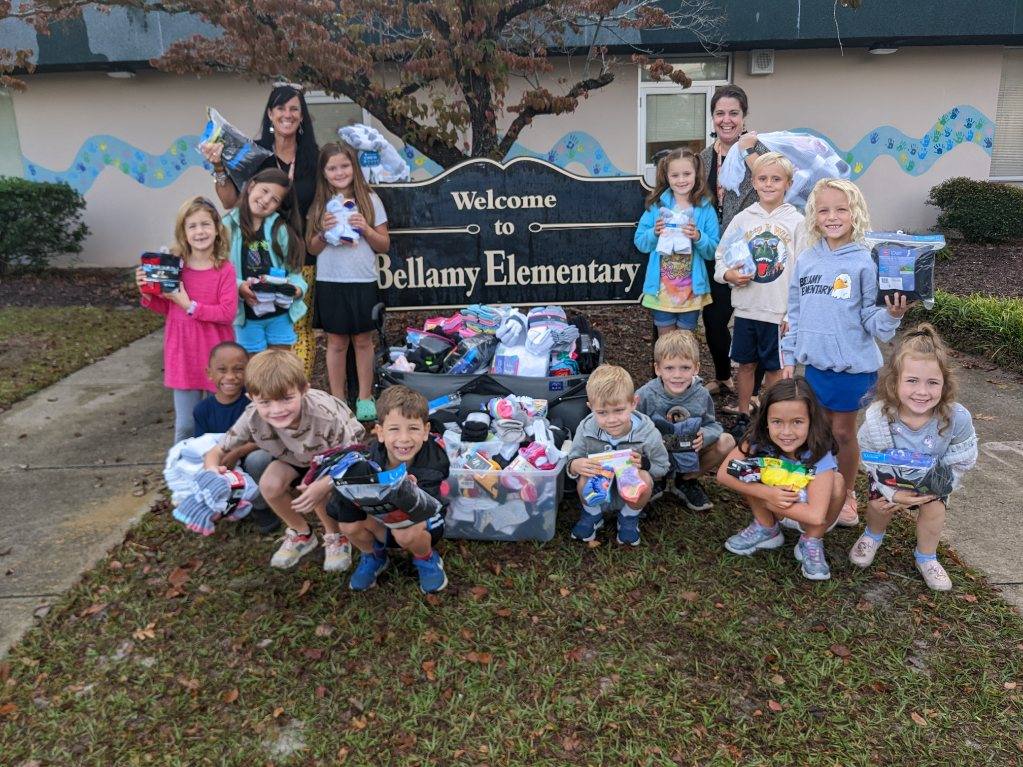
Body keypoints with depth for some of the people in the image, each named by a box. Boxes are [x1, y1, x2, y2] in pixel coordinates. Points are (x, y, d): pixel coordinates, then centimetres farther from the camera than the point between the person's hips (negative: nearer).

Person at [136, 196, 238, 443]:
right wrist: (148, 294, -3)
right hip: (183, 355, 2)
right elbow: (167, 309, 14)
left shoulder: (224, 269, -8)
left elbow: (227, 313, -15)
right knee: (185, 426, 9)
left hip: (215, 356, -2)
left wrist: (190, 306, -17)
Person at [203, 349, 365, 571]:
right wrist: (212, 469, -45)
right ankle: (301, 533, 6)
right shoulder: (253, 418, -31)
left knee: (318, 490, -31)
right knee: (269, 484, -23)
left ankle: (336, 536, 1)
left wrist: (324, 485, -48)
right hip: (297, 456, 4)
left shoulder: (324, 415, -41)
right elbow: (217, 451, -20)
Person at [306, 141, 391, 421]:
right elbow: (312, 248, 7)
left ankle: (365, 398, 19)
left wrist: (366, 229, -14)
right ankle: (338, 400, 17)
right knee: (336, 342, 7)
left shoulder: (369, 200, 2)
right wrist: (324, 232, -11)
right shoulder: (320, 205, 4)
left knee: (363, 340, 7)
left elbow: (384, 245, 3)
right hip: (330, 282, 1)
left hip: (363, 282, -1)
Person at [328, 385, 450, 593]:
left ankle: (426, 559, 2)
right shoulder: (370, 459, -25)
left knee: (406, 533, -35)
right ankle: (373, 557, 9)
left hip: (423, 520, -3)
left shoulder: (433, 462, -30)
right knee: (349, 526, -25)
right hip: (381, 523, 3)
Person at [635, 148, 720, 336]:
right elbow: (640, 242, 1)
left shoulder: (705, 209, -2)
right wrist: (655, 233, -17)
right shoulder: (657, 206, 0)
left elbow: (713, 251, -3)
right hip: (661, 286, 0)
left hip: (691, 288, 0)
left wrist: (698, 237, -20)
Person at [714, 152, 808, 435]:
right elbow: (720, 258, 7)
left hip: (780, 311, -2)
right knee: (746, 364, 12)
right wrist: (730, 275, -15)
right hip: (747, 307, 2)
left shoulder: (796, 221, -2)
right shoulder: (743, 218, 3)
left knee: (774, 368, 9)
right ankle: (743, 416, 27)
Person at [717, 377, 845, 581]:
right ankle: (766, 529, -1)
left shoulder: (819, 455, -33)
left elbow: (815, 516, -39)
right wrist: (767, 493, -34)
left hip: (804, 510, -3)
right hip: (772, 504, 3)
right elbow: (724, 474, -25)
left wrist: (768, 503, -30)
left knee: (836, 481, -32)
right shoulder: (759, 440, -24)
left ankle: (811, 542, -8)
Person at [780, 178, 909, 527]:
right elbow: (795, 312, 9)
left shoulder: (864, 262, -12)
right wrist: (789, 356, 8)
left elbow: (872, 320, -10)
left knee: (843, 432, 9)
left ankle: (846, 494, 28)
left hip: (853, 365, -4)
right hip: (815, 363, 4)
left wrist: (890, 315, -31)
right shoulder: (806, 260, 2)